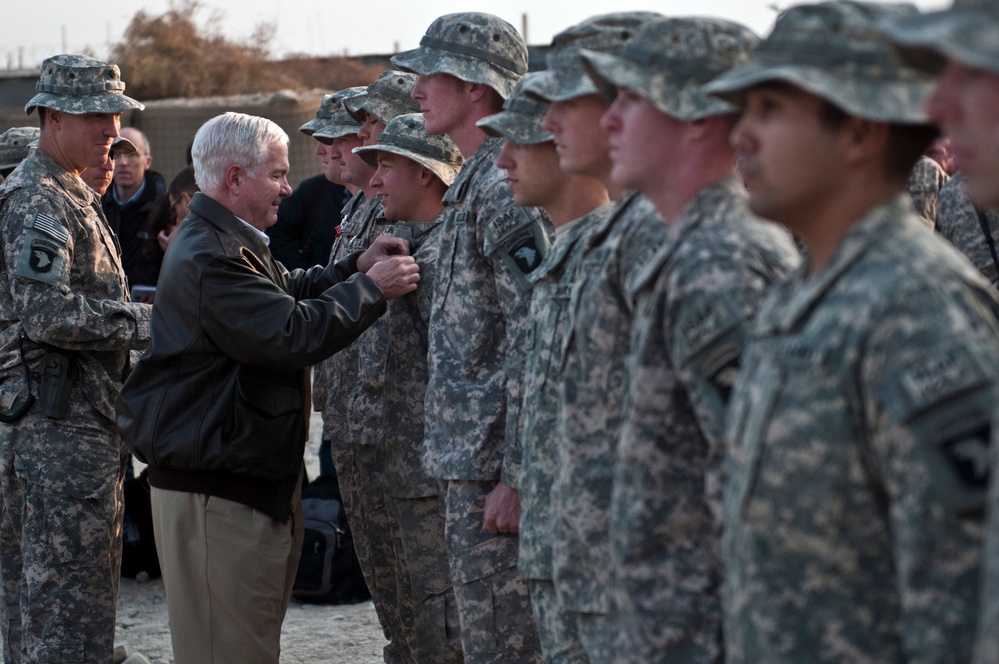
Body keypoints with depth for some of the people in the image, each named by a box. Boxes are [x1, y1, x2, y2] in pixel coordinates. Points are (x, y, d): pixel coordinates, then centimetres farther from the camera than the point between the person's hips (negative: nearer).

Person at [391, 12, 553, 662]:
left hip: (493, 462, -10)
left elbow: (532, 345, -22)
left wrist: (514, 476, -23)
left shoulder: (507, 189, -16)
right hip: (468, 459, 11)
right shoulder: (475, 182, 17)